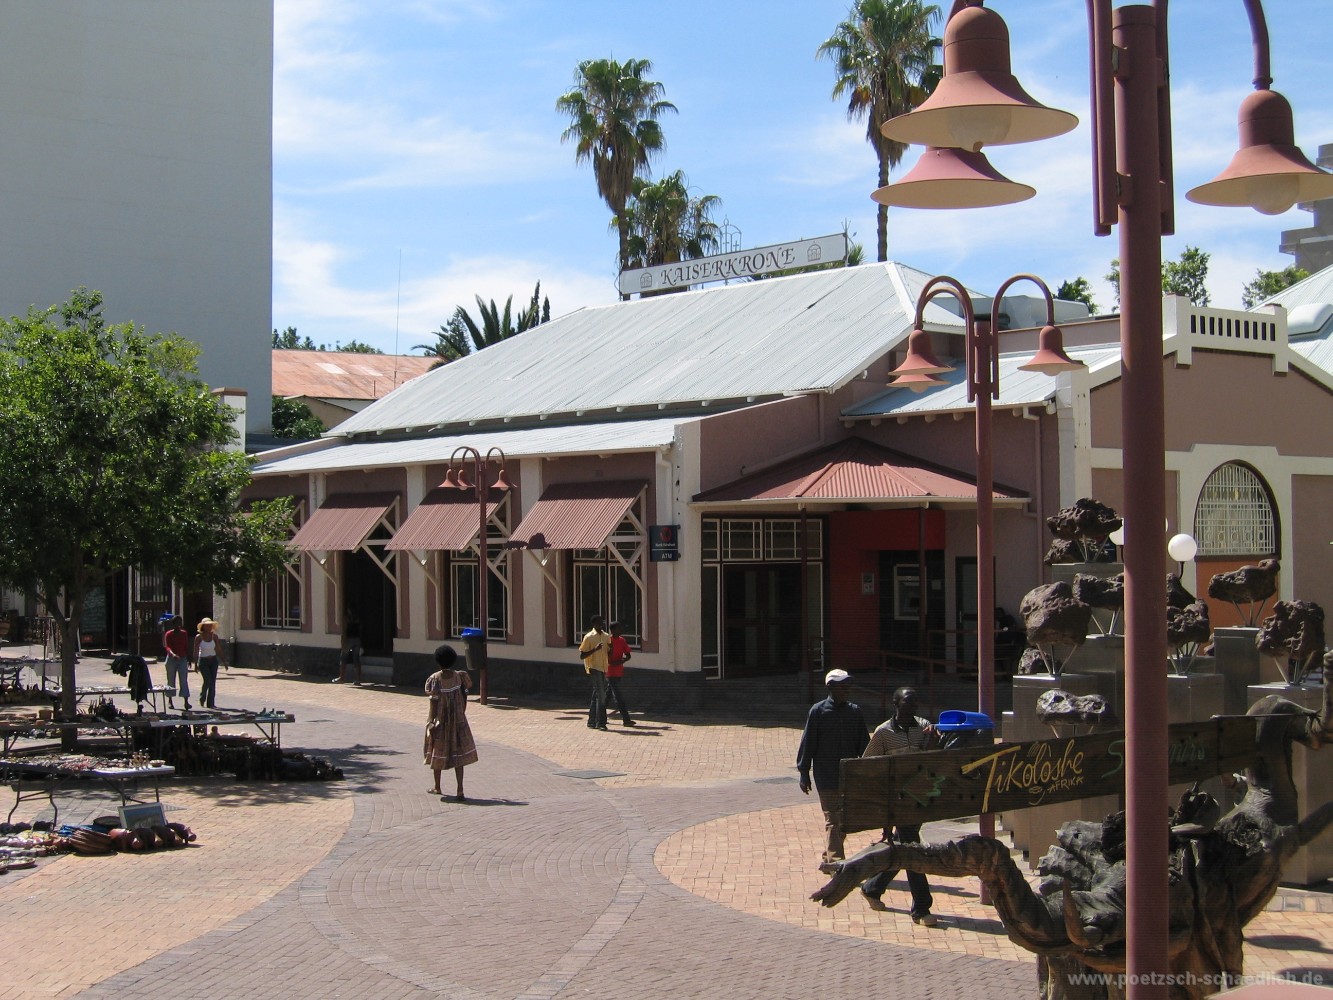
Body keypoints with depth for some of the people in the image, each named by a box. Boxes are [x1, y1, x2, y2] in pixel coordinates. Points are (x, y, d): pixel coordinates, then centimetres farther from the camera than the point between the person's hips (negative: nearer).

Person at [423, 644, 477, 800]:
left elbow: (434, 702, -16)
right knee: (458, 752, 4)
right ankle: (460, 790, -5)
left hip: (440, 719, -2)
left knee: (438, 751, 15)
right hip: (457, 720, 2)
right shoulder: (459, 676, -5)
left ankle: (437, 788, 29)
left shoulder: (435, 679, -15)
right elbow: (464, 697, 4)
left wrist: (432, 722, -12)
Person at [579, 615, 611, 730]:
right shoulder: (589, 637, -8)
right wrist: (595, 649, -22)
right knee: (601, 695, -11)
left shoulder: (606, 636, 11)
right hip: (594, 668, -7)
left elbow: (609, 654, 16)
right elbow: (582, 655, -10)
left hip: (603, 668, 7)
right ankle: (600, 722, -7)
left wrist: (611, 648, -6)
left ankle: (592, 722, 16)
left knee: (596, 696, 11)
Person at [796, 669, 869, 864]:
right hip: (826, 776, -5)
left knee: (845, 819, 11)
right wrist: (804, 773, -4)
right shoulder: (818, 711, -6)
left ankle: (828, 858, 25)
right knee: (832, 819, -7)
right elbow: (807, 743, -4)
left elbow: (864, 744, 10)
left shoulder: (855, 711, 6)